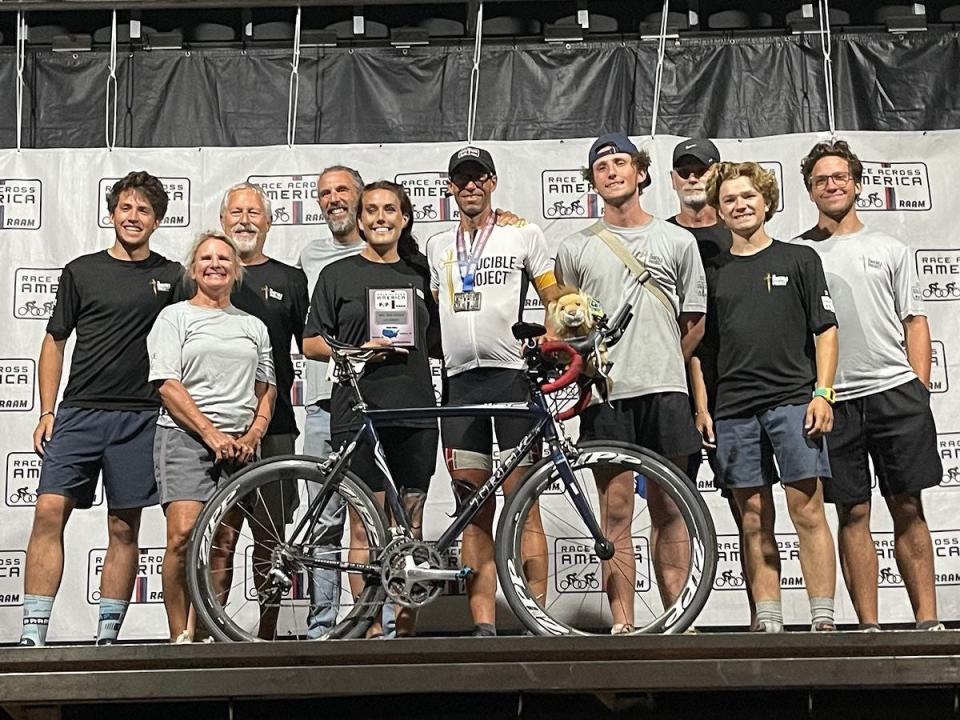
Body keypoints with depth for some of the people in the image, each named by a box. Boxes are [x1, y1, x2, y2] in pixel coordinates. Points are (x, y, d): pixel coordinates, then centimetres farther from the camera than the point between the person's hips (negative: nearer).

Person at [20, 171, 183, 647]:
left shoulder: (172, 276, 9)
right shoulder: (82, 271, 9)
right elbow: (54, 343, 12)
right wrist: (47, 412, 4)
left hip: (139, 418, 0)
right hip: (78, 412, 0)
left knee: (124, 529, 3)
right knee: (49, 512, -11)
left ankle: (107, 636, 11)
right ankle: (32, 635, -7)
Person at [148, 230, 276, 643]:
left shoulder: (253, 327, 20)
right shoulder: (175, 317, 8)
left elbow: (266, 390, 19)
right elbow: (168, 385, -3)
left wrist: (252, 435, 0)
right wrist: (211, 433, -12)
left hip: (239, 445, 4)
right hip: (186, 437, -3)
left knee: (222, 545, -1)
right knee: (183, 535, -16)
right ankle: (179, 637, -8)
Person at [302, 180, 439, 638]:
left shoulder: (419, 274, 14)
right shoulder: (338, 274, 6)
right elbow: (310, 343, 4)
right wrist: (357, 351, -11)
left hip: (416, 411, 3)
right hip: (359, 411, -3)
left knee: (409, 526, 6)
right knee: (365, 526, -3)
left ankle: (405, 625, 14)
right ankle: (371, 626, 3)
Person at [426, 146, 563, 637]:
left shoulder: (523, 234, 8)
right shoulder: (437, 246, 19)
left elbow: (556, 301, 7)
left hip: (513, 375, -4)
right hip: (460, 381, 4)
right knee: (474, 515, 3)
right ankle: (483, 625, 6)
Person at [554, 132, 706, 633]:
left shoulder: (677, 240, 10)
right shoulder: (575, 248, 10)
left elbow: (694, 322, 14)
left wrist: (662, 369, 12)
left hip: (665, 391, 0)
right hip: (604, 394, 0)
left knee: (668, 512, 4)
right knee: (616, 513, 0)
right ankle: (622, 624, 4)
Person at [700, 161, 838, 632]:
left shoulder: (799, 259, 8)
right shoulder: (714, 273, 14)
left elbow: (825, 330, 5)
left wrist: (823, 392, -5)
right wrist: (702, 404, 7)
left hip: (793, 400, -2)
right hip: (733, 410, 3)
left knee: (807, 511, -6)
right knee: (755, 521, 4)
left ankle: (823, 619, -1)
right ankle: (768, 621, 9)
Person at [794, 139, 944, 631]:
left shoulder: (889, 249, 15)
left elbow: (915, 323, 12)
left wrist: (918, 391, 1)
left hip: (896, 392, 1)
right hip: (834, 401, -1)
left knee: (908, 509, 2)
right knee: (853, 514, 2)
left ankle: (927, 621, 7)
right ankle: (869, 625, 7)